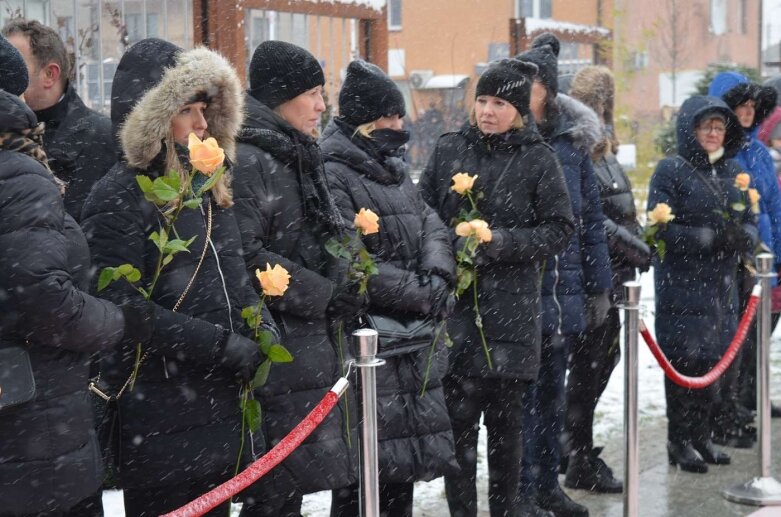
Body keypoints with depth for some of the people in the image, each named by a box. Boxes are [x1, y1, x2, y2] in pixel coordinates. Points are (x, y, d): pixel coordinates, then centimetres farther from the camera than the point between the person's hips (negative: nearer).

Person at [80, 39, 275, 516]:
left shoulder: (207, 188, 15)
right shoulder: (120, 197, -11)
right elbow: (122, 306, -19)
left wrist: (263, 325, 1)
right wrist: (223, 346, -19)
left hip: (221, 404, 8)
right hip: (161, 419, -8)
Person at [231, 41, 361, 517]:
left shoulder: (298, 159, 17)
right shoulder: (248, 162, -14)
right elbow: (244, 255, -23)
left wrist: (346, 289, 7)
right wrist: (324, 295, -17)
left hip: (314, 343, 9)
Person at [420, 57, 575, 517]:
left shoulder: (538, 160, 0)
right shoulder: (449, 150, 7)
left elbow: (560, 229, -2)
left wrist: (502, 242, -14)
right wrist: (452, 248, -7)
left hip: (511, 307, -1)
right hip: (454, 304, 2)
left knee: (506, 415, 8)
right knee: (458, 414, 0)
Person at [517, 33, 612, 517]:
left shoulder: (574, 143, 5)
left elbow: (592, 222, 9)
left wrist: (599, 288, 8)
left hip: (565, 291, 4)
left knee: (552, 388, 14)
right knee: (523, 391, -1)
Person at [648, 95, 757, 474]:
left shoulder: (732, 171, 12)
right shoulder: (671, 171, -7)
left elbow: (750, 222, 13)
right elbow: (661, 229, -13)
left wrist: (742, 236, -10)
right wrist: (710, 237, -20)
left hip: (722, 285, 6)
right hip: (682, 285, -6)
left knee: (711, 359, 11)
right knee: (684, 360, -2)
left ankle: (701, 436, 24)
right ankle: (680, 441, 10)